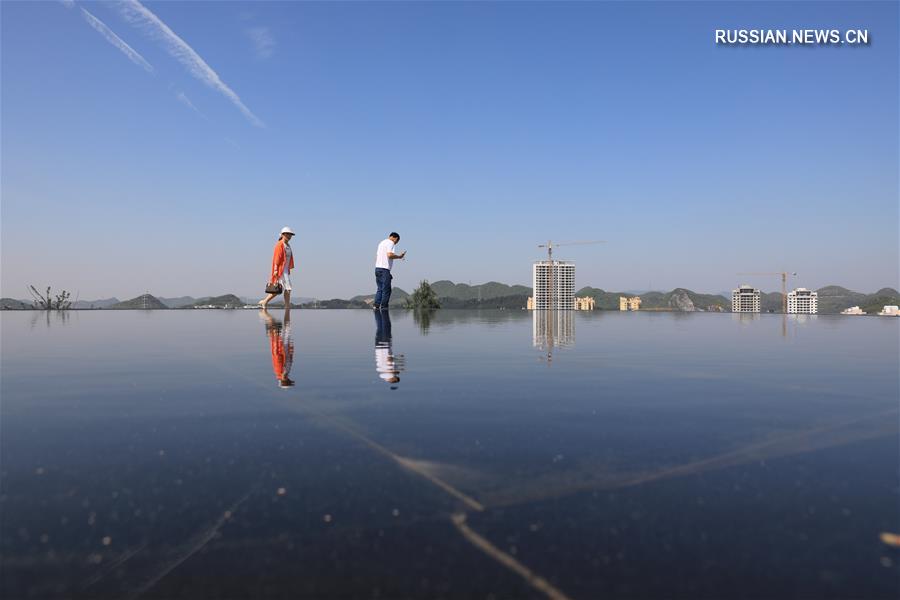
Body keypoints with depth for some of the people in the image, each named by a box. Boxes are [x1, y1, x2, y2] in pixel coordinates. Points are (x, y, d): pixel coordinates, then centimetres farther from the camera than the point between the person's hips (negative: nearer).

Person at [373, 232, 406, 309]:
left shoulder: (382, 242, 22)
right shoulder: (391, 243, -5)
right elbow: (389, 255, -20)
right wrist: (399, 256, -8)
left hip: (377, 268, 9)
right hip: (384, 269, -9)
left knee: (379, 289, 10)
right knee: (386, 290, -4)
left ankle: (376, 305, 1)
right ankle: (384, 307, -6)